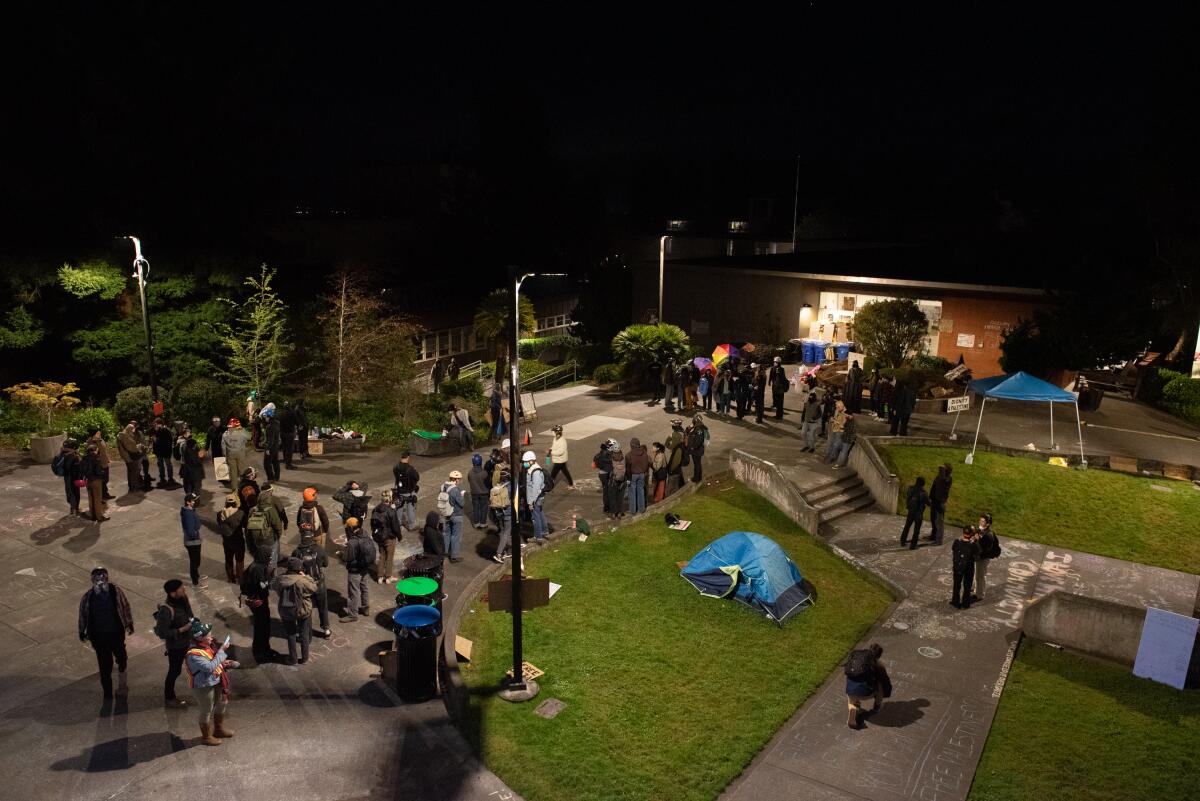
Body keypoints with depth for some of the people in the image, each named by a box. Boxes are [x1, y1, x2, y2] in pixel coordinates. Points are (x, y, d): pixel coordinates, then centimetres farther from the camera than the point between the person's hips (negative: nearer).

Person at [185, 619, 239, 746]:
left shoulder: (207, 645, -4)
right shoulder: (194, 654, -31)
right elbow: (210, 667, -36)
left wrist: (223, 663, -4)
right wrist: (221, 651, -32)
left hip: (216, 682, 9)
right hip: (204, 687, -9)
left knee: (222, 704, 25)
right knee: (207, 712, 12)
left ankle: (219, 728, 49)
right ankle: (206, 736, 36)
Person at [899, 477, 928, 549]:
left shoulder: (911, 489, -11)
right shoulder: (923, 493, -23)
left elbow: (906, 498, 5)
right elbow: (928, 503, -10)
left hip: (910, 512, 4)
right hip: (919, 514, -4)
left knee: (907, 527, 22)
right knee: (916, 530, 10)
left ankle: (902, 542, 33)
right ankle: (912, 546, 16)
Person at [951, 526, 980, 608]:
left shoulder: (957, 542, -16)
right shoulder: (973, 545, -23)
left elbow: (952, 553, -5)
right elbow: (976, 557, -11)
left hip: (958, 567, 2)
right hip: (969, 568, -1)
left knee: (957, 585, 19)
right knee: (967, 586, 18)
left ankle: (956, 602, 31)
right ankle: (965, 604, 29)